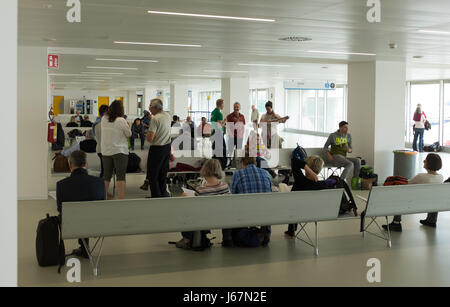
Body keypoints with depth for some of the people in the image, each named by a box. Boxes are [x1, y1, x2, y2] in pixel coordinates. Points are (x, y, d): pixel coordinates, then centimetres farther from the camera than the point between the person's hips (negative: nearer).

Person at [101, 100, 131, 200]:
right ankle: (121, 200, -12)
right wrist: (127, 125, 15)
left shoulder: (103, 119, 2)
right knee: (121, 177, -6)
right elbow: (129, 134, -3)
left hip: (105, 151, 5)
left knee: (107, 177, 14)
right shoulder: (121, 120, -13)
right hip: (119, 151, -5)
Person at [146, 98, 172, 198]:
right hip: (167, 147, 8)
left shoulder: (155, 119, -20)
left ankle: (156, 196, 4)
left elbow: (150, 138, -24)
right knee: (163, 172, 18)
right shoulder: (168, 116, 3)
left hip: (156, 149, -8)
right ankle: (163, 194, 26)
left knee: (152, 175, 3)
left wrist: (147, 132, -2)